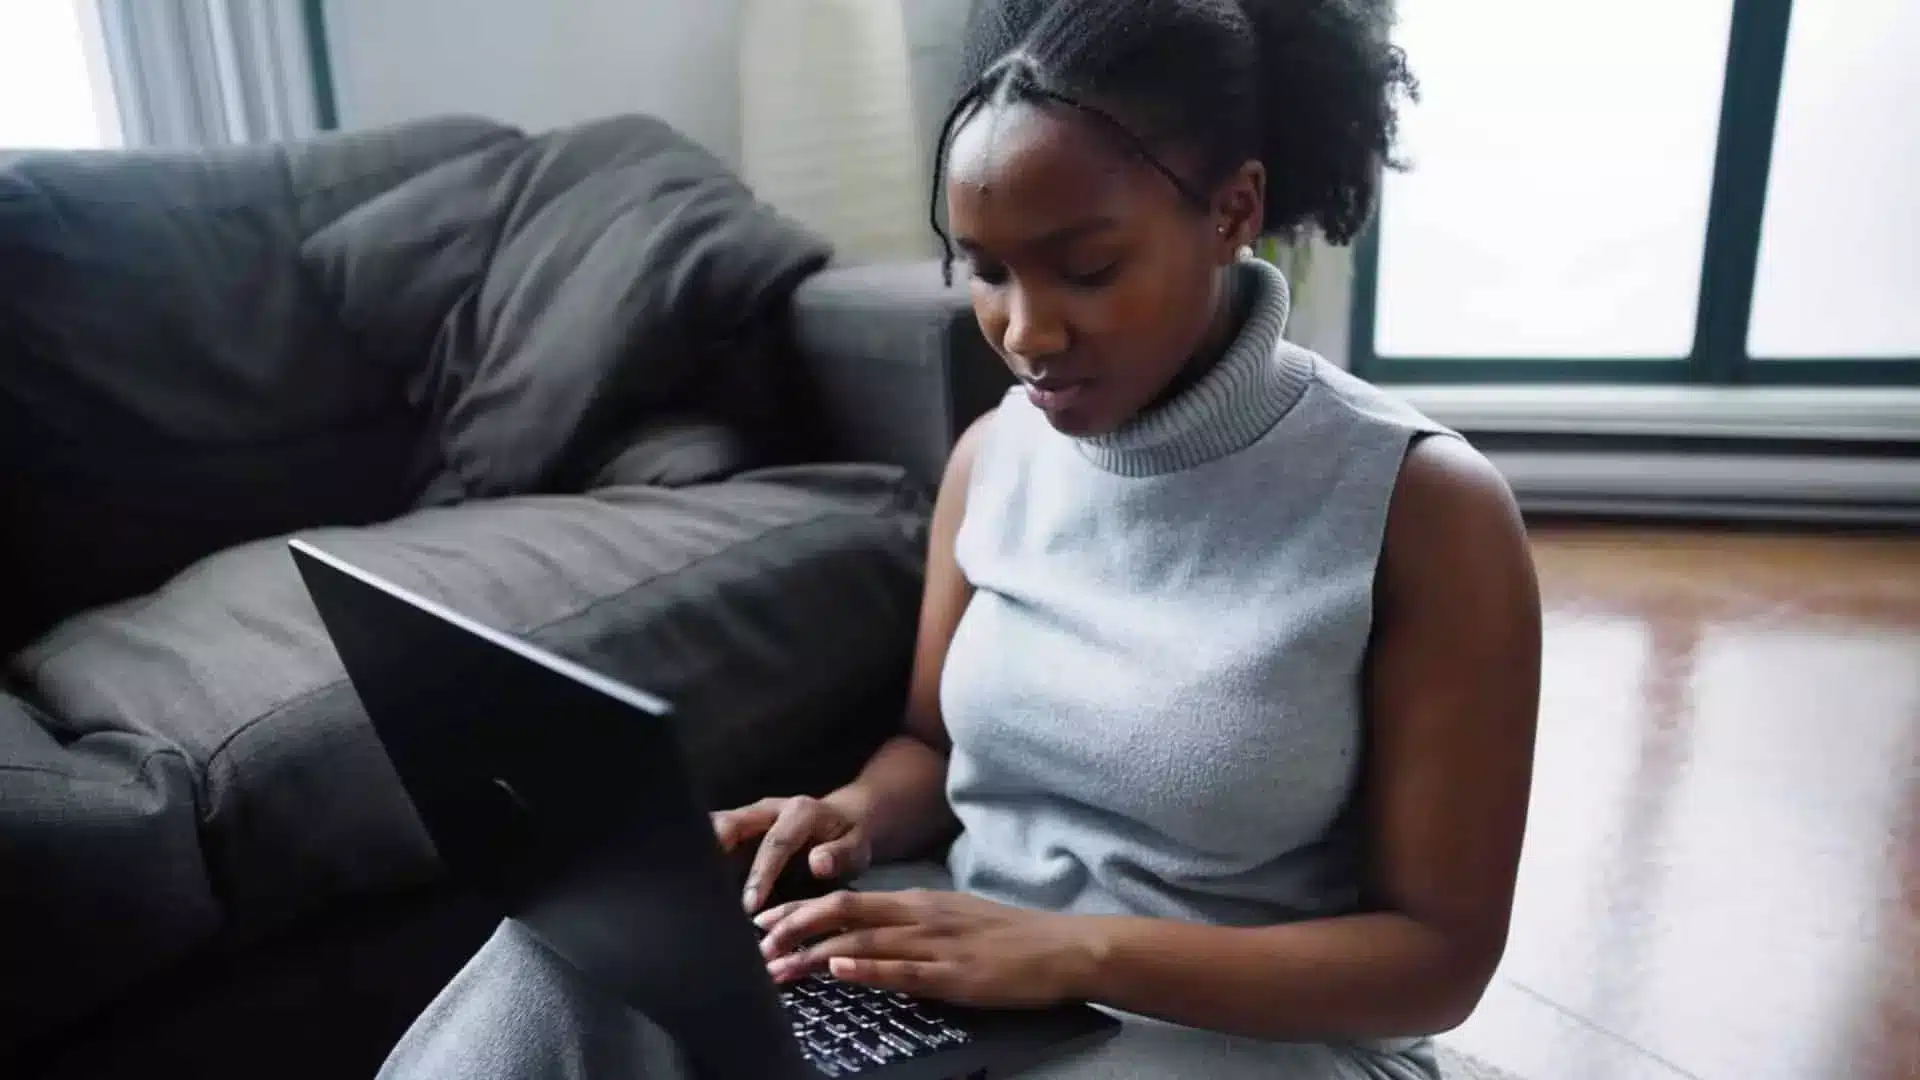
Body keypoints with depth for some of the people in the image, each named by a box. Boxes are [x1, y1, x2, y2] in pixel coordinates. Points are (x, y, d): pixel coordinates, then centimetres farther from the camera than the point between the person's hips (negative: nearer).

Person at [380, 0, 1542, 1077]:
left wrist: (1076, 948, -24)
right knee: (581, 957, -21)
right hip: (963, 974, 4)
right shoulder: (996, 456, -1)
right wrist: (859, 814, -12)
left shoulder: (1425, 508, -16)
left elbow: (1439, 956, -12)